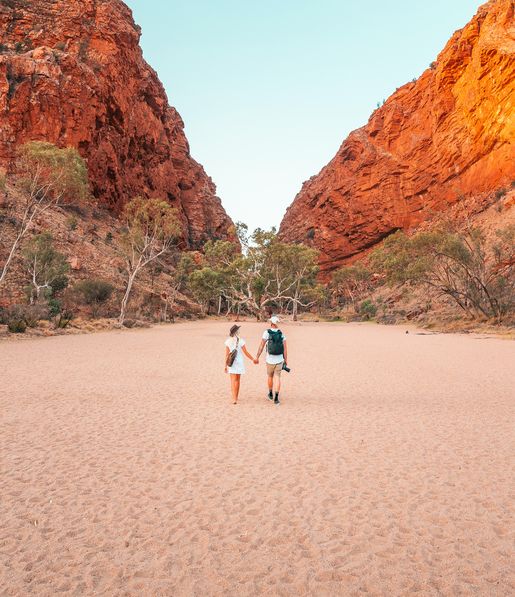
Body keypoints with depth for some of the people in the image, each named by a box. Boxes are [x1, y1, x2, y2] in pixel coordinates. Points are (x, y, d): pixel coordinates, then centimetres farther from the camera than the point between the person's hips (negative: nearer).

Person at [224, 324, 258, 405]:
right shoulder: (240, 341, -12)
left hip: (231, 363, 1)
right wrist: (253, 359, 7)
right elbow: (246, 353, -7)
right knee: (237, 380, 14)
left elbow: (227, 354, -4)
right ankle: (236, 398, 26)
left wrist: (226, 365, 4)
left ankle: (234, 399, -10)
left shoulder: (228, 341, -6)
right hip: (239, 362, 0)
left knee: (233, 381, 1)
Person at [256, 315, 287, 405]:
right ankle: (276, 398, -7)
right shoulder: (282, 334, 0)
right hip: (279, 360, 1)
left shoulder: (266, 333, -9)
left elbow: (261, 346, -10)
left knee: (270, 377, 18)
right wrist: (286, 360, 8)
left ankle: (271, 394, 36)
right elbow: (285, 348, -1)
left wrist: (257, 357, -3)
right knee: (277, 378, 3)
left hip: (270, 360, -1)